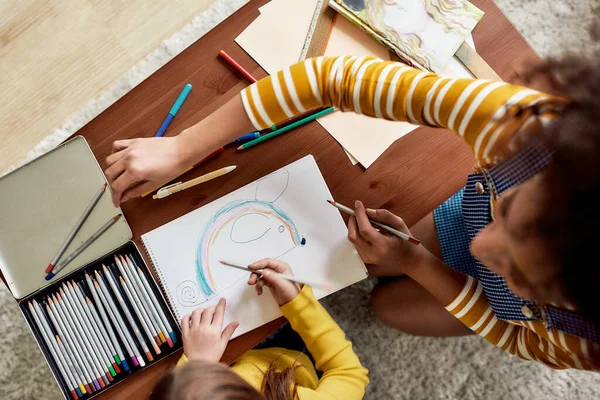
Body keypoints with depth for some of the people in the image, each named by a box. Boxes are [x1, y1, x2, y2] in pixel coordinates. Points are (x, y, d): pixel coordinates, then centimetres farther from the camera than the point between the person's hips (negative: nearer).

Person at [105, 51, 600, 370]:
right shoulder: (521, 123, -47)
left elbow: (518, 336, -18)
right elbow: (337, 75, -39)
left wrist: (414, 262, -28)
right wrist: (180, 150, -35)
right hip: (470, 211, 2)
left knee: (391, 304, 17)